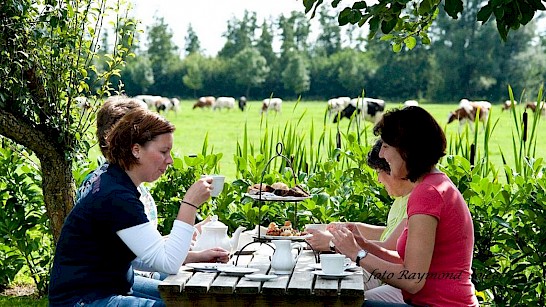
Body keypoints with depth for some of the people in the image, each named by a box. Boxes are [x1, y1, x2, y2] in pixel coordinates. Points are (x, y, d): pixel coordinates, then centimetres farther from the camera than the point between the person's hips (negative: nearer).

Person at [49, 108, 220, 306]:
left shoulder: (116, 186, 10)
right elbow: (169, 263, -22)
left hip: (109, 289, 11)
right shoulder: (115, 198, -21)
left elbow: (147, 257, 13)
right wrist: (190, 204, -20)